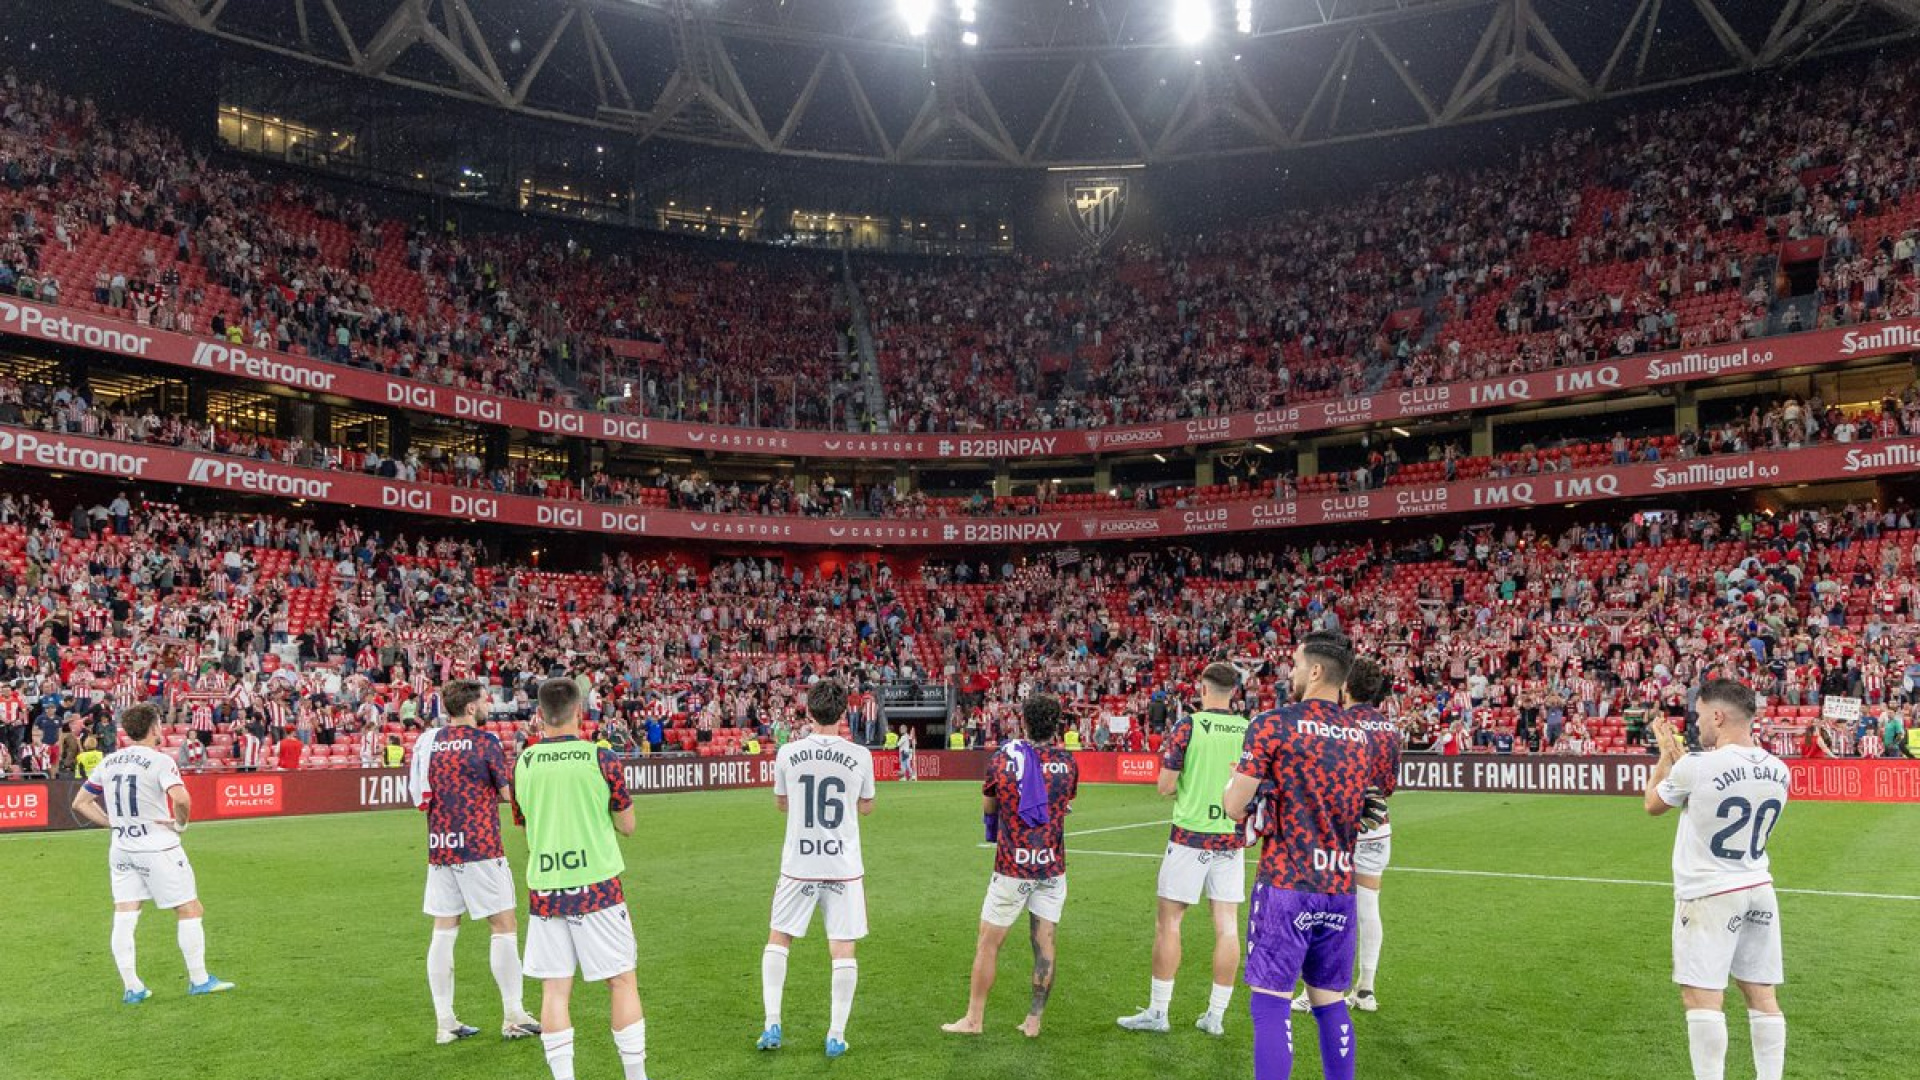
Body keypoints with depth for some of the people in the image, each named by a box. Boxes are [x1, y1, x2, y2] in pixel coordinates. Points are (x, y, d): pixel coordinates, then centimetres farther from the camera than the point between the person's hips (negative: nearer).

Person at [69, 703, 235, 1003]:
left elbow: (80, 803, 12)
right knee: (190, 910, 5)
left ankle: (131, 987, 9)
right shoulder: (160, 761, -14)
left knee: (123, 917, 6)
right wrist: (180, 823, -11)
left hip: (121, 849, 6)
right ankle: (199, 979, 10)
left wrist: (114, 823, 10)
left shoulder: (108, 762, 6)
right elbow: (181, 799, -29)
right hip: (158, 848, -6)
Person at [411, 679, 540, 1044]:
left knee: (444, 931, 8)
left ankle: (444, 1022, 11)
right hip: (479, 849, -6)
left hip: (439, 848, 6)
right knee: (504, 927, 2)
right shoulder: (485, 741, -9)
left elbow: (423, 797, 15)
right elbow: (509, 792, -7)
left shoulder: (427, 742, 7)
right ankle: (513, 1017, 6)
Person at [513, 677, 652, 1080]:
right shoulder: (600, 758, -6)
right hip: (596, 887, -2)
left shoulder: (523, 763, 1)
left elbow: (523, 824, 15)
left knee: (555, 988, 7)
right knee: (622, 980, 7)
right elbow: (627, 825, 3)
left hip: (543, 891, 3)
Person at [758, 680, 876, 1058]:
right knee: (843, 949, 6)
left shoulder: (788, 753, -4)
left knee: (778, 939, 17)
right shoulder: (860, 755, -6)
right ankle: (836, 1035, 9)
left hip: (798, 866, 1)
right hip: (844, 867, -1)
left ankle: (772, 1024, 14)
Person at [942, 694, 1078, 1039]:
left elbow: (989, 807, 9)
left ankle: (974, 1019, 15)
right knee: (1044, 943, 7)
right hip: (1052, 865, 2)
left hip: (1012, 867, -2)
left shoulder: (1003, 758, -5)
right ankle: (1034, 1020, 11)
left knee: (988, 943, 8)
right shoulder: (1066, 762, -2)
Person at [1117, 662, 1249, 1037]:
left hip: (1191, 835, -4)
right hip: (1232, 838, 4)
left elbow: (1166, 786, -7)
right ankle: (1216, 1016, 12)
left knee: (1168, 921, 5)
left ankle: (1158, 1012, 9)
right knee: (1227, 925, 7)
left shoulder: (1188, 726, -9)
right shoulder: (1251, 730, 1)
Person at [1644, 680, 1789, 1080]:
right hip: (1759, 891, 7)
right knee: (1762, 996, 11)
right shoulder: (1778, 771, 0)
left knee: (1702, 998, -2)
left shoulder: (1695, 766, -18)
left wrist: (1666, 755, 14)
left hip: (1708, 896, -6)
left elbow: (1653, 804, 1)